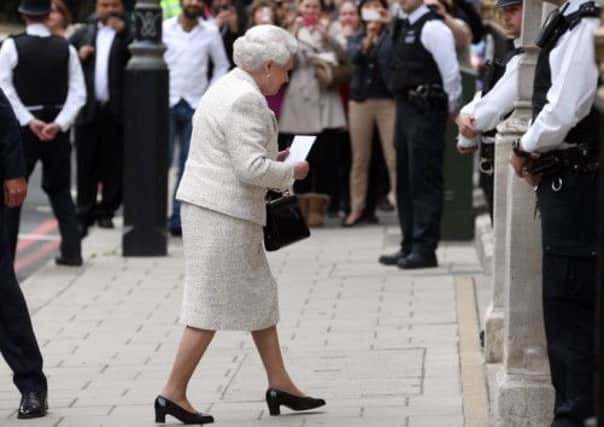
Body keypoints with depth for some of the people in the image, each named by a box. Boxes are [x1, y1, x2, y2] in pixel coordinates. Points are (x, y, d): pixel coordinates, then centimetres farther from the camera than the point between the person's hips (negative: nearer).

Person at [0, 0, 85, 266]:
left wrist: (30, 121, -14)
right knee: (60, 190, 17)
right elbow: (78, 93, -4)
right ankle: (72, 251, 12)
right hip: (57, 127, 3)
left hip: (23, 127, -3)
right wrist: (58, 124, -10)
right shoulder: (65, 48, 0)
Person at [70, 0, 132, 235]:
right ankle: (85, 213, 7)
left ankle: (107, 211, 11)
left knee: (114, 165, 1)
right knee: (86, 164, 2)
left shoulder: (128, 33, 6)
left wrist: (123, 31, -15)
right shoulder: (83, 33, 15)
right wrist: (79, 55, -3)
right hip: (88, 109, 2)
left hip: (116, 110, -2)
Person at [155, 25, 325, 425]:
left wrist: (272, 157, 14)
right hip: (224, 213, -11)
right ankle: (174, 394, 0)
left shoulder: (229, 88, 15)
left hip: (212, 204, 11)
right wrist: (290, 172, -8)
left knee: (259, 294, 16)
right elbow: (251, 168, -23)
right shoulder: (246, 100, -18)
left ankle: (280, 384, 22)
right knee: (212, 305, -4)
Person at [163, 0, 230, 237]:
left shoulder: (210, 32, 4)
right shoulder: (164, 28, 1)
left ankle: (178, 219, 5)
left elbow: (222, 65, 13)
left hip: (196, 106, 1)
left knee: (189, 164, 1)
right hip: (166, 102, -1)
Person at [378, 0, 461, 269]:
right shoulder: (403, 27, 14)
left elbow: (451, 71, -16)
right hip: (404, 108, 9)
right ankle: (409, 246, 21)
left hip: (425, 111, -9)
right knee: (405, 181, 14)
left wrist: (451, 107, -7)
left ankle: (424, 249, -3)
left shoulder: (432, 27, -13)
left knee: (424, 180, -6)